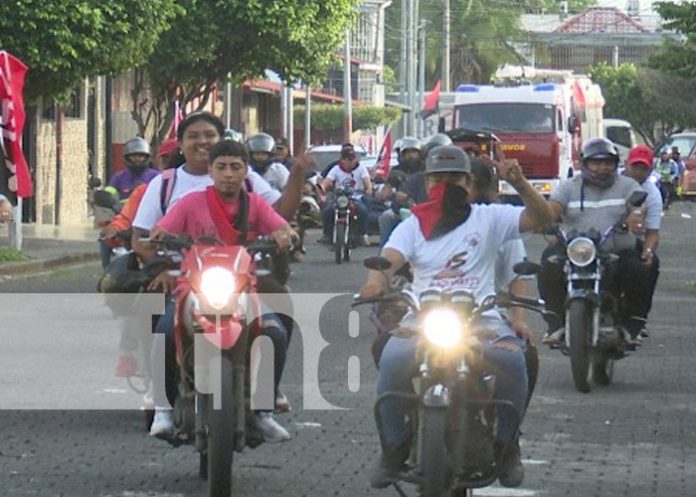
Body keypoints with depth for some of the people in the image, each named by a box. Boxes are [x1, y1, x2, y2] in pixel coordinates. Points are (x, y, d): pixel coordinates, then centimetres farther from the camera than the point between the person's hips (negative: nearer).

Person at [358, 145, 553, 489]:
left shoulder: (489, 218, 12)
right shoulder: (413, 225, 16)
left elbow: (540, 218, 1)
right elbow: (390, 258, -1)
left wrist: (519, 184, -18)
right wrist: (376, 279, -26)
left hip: (481, 319, -1)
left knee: (512, 360, -32)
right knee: (392, 361, -30)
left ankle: (505, 445, -7)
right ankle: (394, 448, -9)